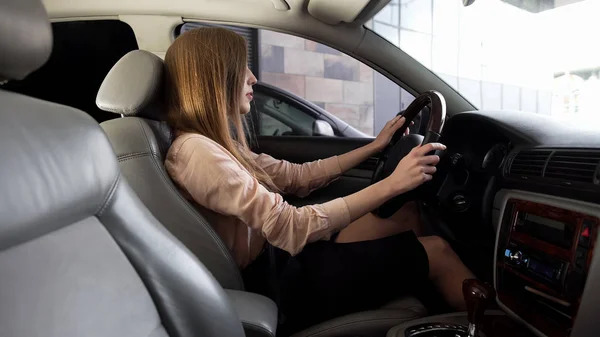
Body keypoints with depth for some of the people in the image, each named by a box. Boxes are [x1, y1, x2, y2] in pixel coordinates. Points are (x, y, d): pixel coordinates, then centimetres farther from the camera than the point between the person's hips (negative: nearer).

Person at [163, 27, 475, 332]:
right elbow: (291, 229, -31)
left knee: (408, 213, 7)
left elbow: (297, 177, 6)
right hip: (275, 282, -8)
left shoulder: (216, 143, 6)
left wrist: (374, 146, 7)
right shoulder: (195, 150, -24)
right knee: (436, 251, -3)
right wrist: (391, 184, -28)